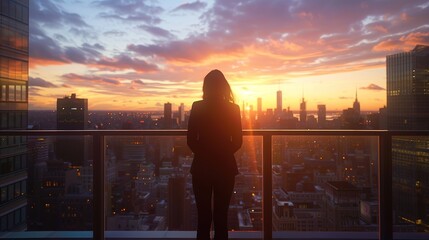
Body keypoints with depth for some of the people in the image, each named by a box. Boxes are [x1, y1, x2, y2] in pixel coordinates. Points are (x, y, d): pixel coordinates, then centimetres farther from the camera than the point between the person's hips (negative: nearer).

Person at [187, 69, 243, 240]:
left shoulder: (197, 107, -6)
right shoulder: (233, 109, -3)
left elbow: (191, 140, -5)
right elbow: (237, 141, -1)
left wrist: (204, 154, 8)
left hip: (202, 167, -1)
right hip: (225, 167, 1)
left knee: (203, 216, 9)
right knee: (221, 216, 11)